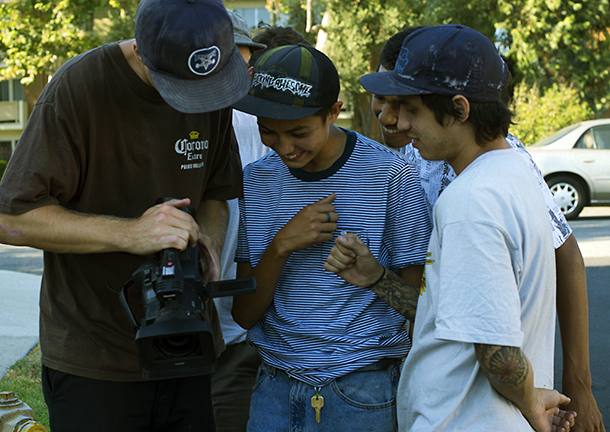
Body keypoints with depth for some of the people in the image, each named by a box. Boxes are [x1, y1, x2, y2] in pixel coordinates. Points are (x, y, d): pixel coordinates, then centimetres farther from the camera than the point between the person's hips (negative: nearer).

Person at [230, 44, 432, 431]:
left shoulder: (391, 176, -9)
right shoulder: (255, 182, 3)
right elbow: (245, 314, 2)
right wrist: (281, 246, -13)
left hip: (361, 394, -3)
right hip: (275, 388, 3)